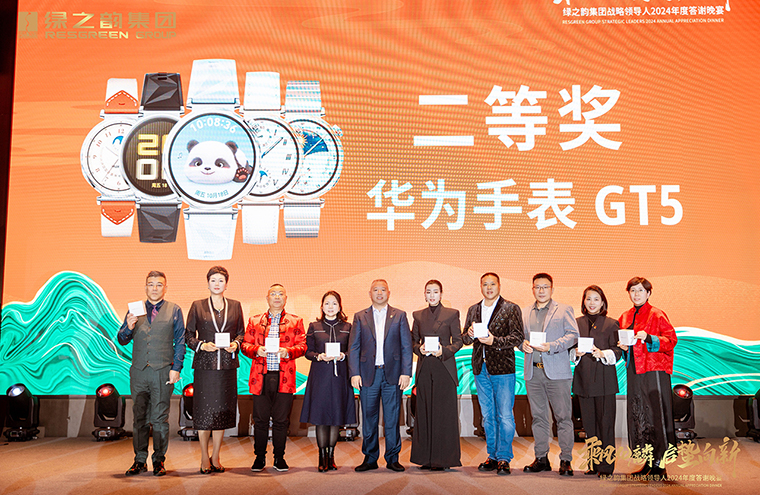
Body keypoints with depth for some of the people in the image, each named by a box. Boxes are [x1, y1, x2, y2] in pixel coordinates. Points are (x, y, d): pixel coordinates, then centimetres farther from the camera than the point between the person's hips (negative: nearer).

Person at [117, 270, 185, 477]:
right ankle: (140, 460, 16)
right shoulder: (135, 310, 13)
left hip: (162, 372, -2)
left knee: (160, 418, 0)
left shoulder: (174, 311, 6)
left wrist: (176, 368, -6)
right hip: (138, 372, 3)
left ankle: (159, 460, 10)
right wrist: (128, 327, -10)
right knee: (140, 417, 7)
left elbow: (180, 342, 3)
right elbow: (122, 340, 11)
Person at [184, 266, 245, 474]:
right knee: (204, 410, 0)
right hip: (204, 364, -2)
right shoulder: (197, 306, 4)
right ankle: (204, 458, 13)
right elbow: (188, 335, 5)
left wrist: (235, 344, -6)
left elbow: (241, 332, 14)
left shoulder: (235, 306, 10)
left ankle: (215, 457, 17)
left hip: (227, 365, 2)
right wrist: (201, 345, -11)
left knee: (223, 410, 5)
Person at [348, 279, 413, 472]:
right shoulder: (360, 317, 9)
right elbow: (353, 347, 5)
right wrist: (354, 373, -4)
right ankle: (370, 458, 16)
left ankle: (392, 458, 14)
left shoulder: (399, 316, 8)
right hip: (368, 374, 1)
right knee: (369, 419, 6)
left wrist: (406, 373, -5)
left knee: (392, 418, 4)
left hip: (393, 374, -1)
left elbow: (406, 346, 4)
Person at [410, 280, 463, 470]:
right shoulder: (418, 316, 12)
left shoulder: (451, 314, 3)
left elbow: (458, 341, 2)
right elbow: (413, 341, 14)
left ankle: (443, 459, 6)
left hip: (444, 368, -3)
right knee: (424, 412, 4)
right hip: (424, 369, 3)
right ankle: (426, 458, 12)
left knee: (444, 413, -2)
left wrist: (444, 351, -14)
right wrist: (419, 348, -8)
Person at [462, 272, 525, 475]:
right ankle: (493, 456, 21)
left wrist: (495, 341, -21)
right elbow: (464, 339, 14)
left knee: (505, 415, -4)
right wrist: (470, 335, -9)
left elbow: (517, 337, -9)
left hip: (502, 367, -5)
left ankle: (504, 458, 6)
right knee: (487, 415, 12)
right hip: (480, 368, 5)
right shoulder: (473, 310, 14)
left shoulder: (511, 308, -1)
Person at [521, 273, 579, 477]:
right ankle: (541, 458, 17)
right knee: (538, 416, 9)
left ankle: (566, 460, 4)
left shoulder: (564, 310, 4)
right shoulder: (525, 312, 17)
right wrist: (523, 343, -5)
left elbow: (573, 335, -4)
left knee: (563, 416, -4)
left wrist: (550, 346, -16)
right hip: (532, 371, 4)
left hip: (557, 371, -4)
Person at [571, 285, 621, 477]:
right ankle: (593, 463, 16)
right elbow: (570, 349, 14)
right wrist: (577, 353, -7)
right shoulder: (577, 323, 12)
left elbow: (617, 351, -1)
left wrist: (602, 353, -18)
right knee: (588, 423, 7)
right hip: (583, 377, 3)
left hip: (604, 378, -3)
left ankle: (606, 465, 3)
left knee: (605, 422, -4)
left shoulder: (611, 324, 3)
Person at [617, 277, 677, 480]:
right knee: (638, 416, 6)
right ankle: (648, 462, 13)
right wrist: (623, 346, 3)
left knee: (657, 415, -7)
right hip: (634, 371, 6)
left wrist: (649, 339, -20)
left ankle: (659, 464, -2)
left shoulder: (657, 315, -2)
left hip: (654, 370, -6)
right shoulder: (625, 317, 16)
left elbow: (671, 339, -7)